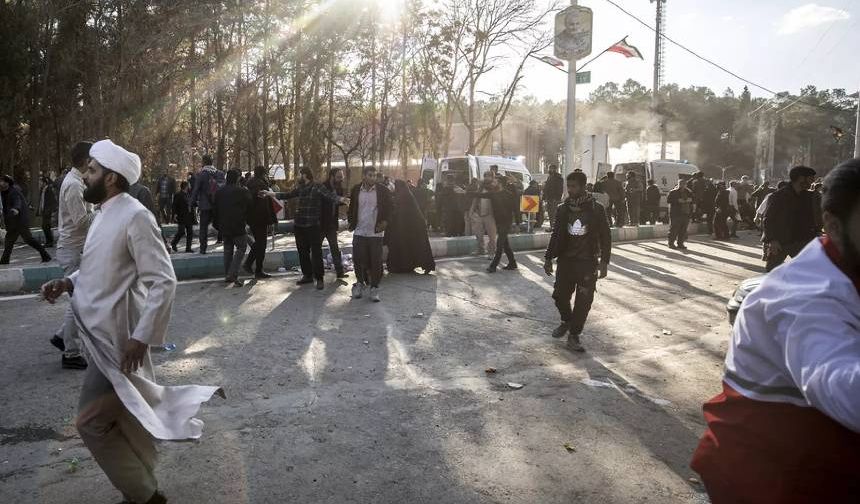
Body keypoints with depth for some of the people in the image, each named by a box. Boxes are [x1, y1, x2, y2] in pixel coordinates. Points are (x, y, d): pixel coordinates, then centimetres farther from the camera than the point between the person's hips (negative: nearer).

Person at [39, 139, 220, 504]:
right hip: (102, 333, 9)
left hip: (118, 339, -9)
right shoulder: (104, 214, 9)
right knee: (126, 417, 18)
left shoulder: (134, 216, -19)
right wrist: (68, 282, 3)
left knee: (92, 422, -2)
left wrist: (141, 336, -24)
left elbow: (163, 282, -23)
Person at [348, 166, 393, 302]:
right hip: (359, 231, 2)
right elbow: (351, 207, 17)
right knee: (358, 259, 5)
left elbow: (390, 207, 4)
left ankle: (374, 287, 13)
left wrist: (385, 222, -6)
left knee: (376, 261, 1)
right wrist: (351, 223, 9)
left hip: (376, 232, -2)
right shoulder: (356, 189, 4)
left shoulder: (382, 190, -3)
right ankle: (360, 283, 26)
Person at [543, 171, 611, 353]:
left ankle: (574, 335, 12)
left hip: (588, 263, -3)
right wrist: (548, 258, 9)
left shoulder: (596, 209, -5)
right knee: (559, 296, 5)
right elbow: (556, 235, 11)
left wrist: (603, 261, -8)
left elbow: (605, 237, -2)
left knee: (583, 301, -3)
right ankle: (567, 321, 34)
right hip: (565, 261, 3)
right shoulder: (563, 209, 4)